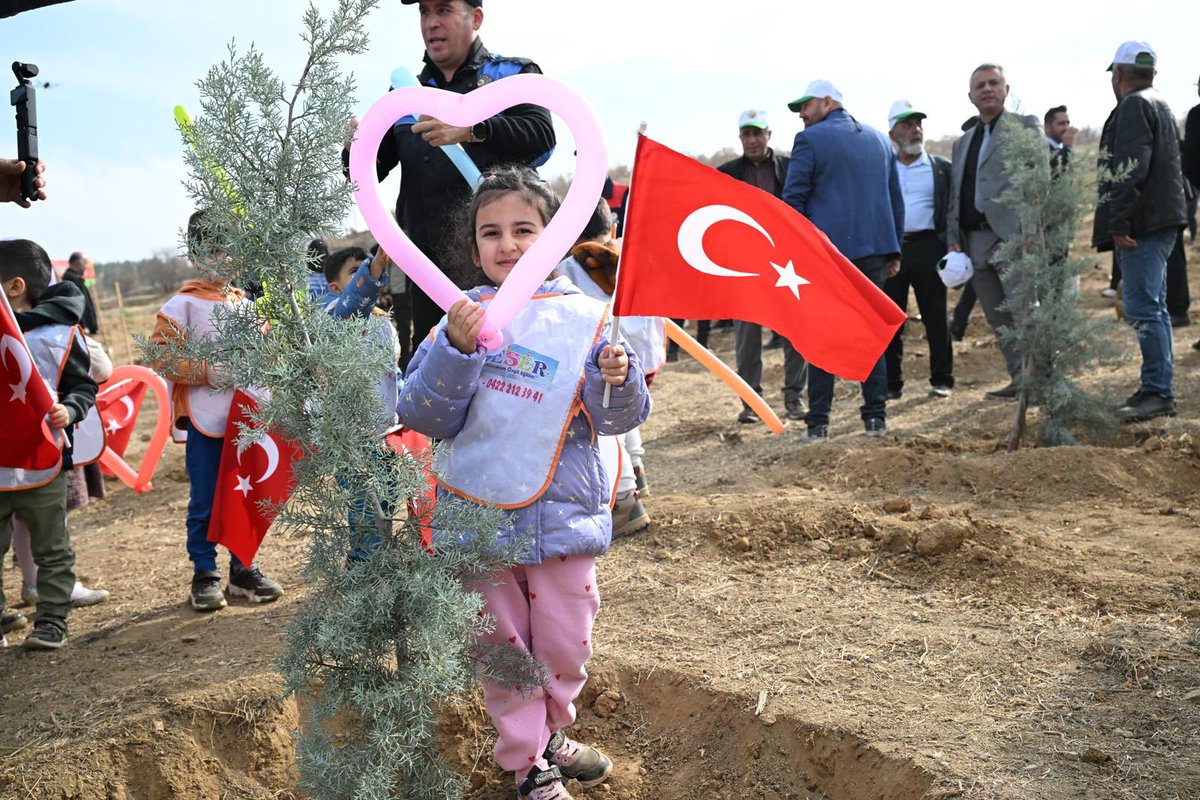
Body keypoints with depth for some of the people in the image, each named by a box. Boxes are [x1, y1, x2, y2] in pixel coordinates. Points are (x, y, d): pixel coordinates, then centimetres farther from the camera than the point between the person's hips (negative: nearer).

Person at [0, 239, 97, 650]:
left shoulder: (58, 333, -6)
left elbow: (84, 386, 0)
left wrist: (69, 411, -17)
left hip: (41, 463, -3)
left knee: (51, 550, 9)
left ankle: (51, 620, 20)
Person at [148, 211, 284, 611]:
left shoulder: (244, 302, 11)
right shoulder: (183, 304, -5)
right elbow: (161, 355, -11)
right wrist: (206, 372, -19)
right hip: (205, 423, -5)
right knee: (205, 502, 3)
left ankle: (243, 570, 23)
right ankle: (204, 576, 16)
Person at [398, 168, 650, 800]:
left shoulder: (582, 318, -2)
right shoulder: (463, 317, -3)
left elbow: (614, 420, -3)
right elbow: (422, 417, -10)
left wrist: (619, 379, -24)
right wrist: (455, 350, -24)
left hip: (563, 513, 1)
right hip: (480, 512, 0)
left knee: (565, 643, 13)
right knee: (504, 647, 12)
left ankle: (551, 732, 40)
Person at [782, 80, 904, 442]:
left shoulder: (810, 140, -4)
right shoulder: (879, 139, 14)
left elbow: (793, 199, -8)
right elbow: (895, 199, 16)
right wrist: (893, 250, 20)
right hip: (874, 249, 5)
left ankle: (818, 423, 2)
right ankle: (876, 416, 10)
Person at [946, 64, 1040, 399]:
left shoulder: (1025, 126, 4)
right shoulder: (963, 143, 22)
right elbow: (955, 196, 20)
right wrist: (953, 240, 7)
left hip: (1012, 236, -6)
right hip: (974, 241, 6)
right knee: (999, 320, 8)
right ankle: (1019, 379, 16)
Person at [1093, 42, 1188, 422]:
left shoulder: (1134, 107, -10)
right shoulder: (1161, 106, 24)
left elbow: (1131, 169, -21)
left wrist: (1119, 223, -21)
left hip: (1142, 225, -11)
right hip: (1162, 222, 11)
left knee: (1143, 307, -11)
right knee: (1152, 307, 14)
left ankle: (1158, 392, -11)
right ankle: (1157, 390, 20)